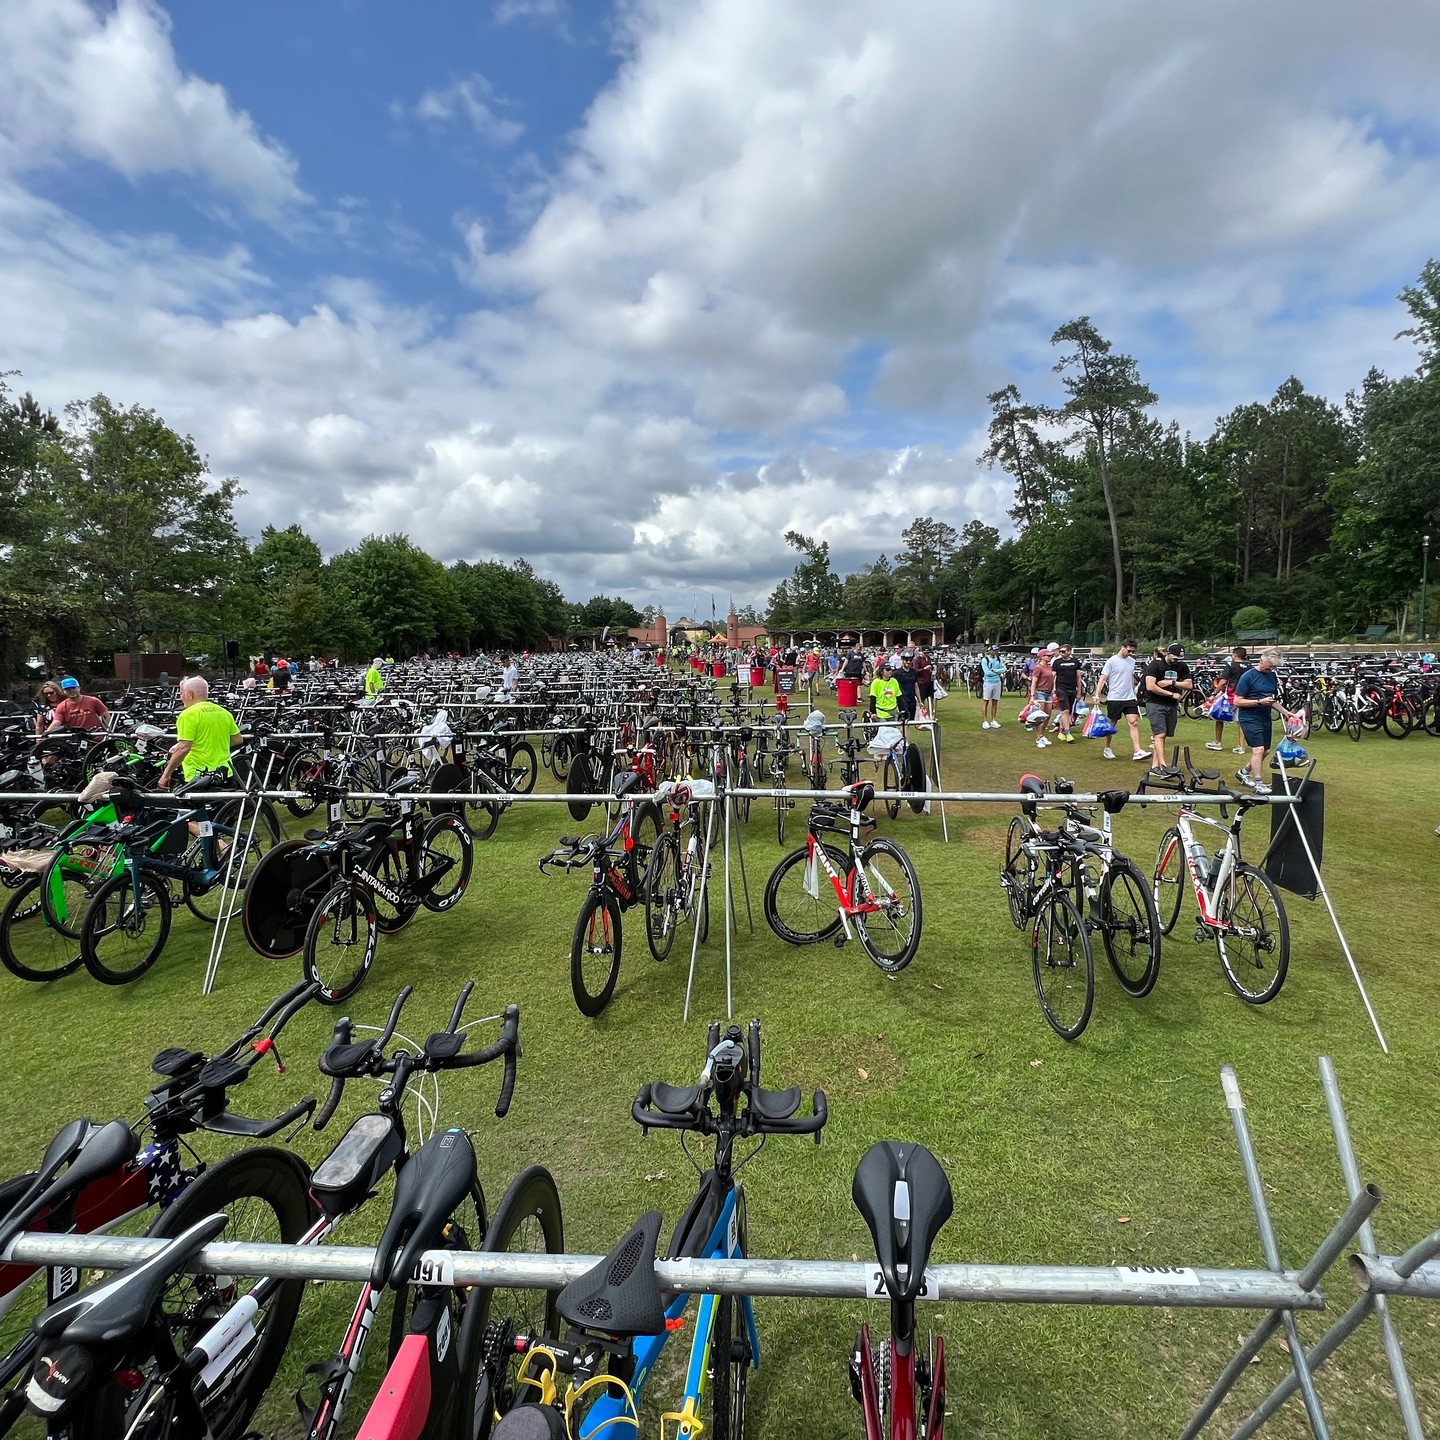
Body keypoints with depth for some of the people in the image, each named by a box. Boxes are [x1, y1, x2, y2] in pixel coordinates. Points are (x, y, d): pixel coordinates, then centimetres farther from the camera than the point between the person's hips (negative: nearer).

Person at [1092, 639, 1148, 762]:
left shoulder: (1132, 661, 12)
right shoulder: (1112, 661, -7)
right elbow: (1103, 678, -11)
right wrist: (1097, 695, -19)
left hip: (1130, 698, 5)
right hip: (1114, 698, -5)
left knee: (1134, 723, -7)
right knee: (1112, 724, 6)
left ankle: (1137, 752, -11)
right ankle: (1107, 749, 23)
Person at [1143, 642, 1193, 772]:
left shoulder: (1182, 667, 8)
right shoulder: (1155, 664, -9)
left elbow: (1189, 685, 2)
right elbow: (1150, 686, -18)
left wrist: (1172, 682, -12)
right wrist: (1172, 694, -12)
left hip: (1172, 705, 5)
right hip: (1155, 704, -5)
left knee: (1162, 735, 5)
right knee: (1160, 734, -14)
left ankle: (1154, 764, 8)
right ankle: (1162, 765, -20)